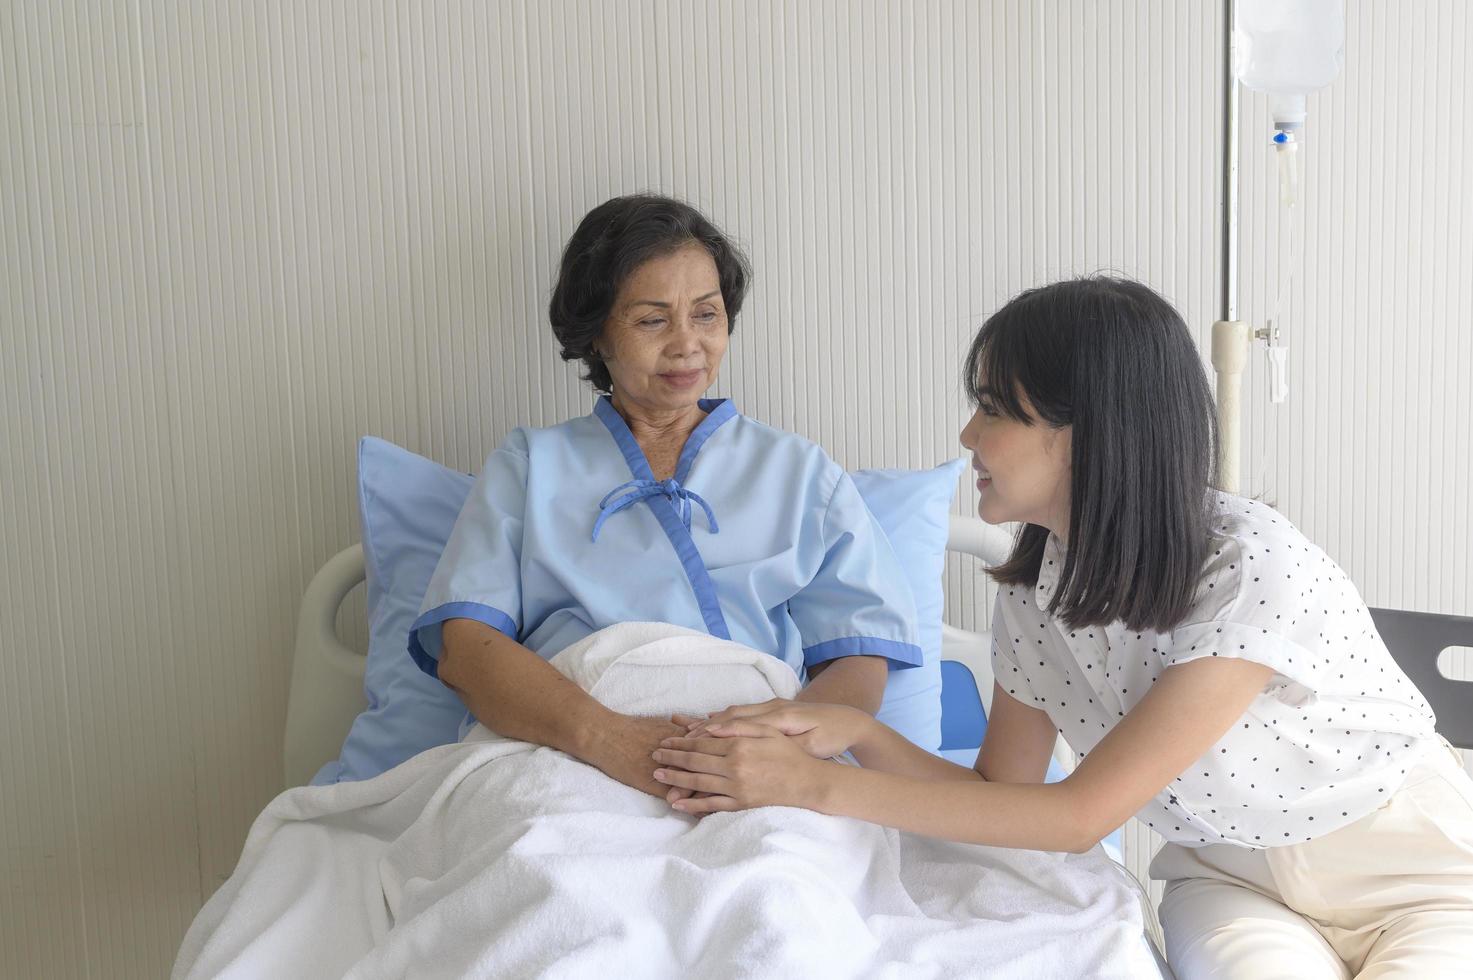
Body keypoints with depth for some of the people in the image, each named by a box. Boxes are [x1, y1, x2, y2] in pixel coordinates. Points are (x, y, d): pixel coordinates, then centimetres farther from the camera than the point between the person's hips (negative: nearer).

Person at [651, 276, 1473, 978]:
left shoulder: (1256, 567, -28)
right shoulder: (1033, 587, -7)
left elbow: (1080, 815, -27)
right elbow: (1002, 792, -4)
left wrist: (819, 784, -30)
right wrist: (856, 733, -23)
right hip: (1234, 879, 3)